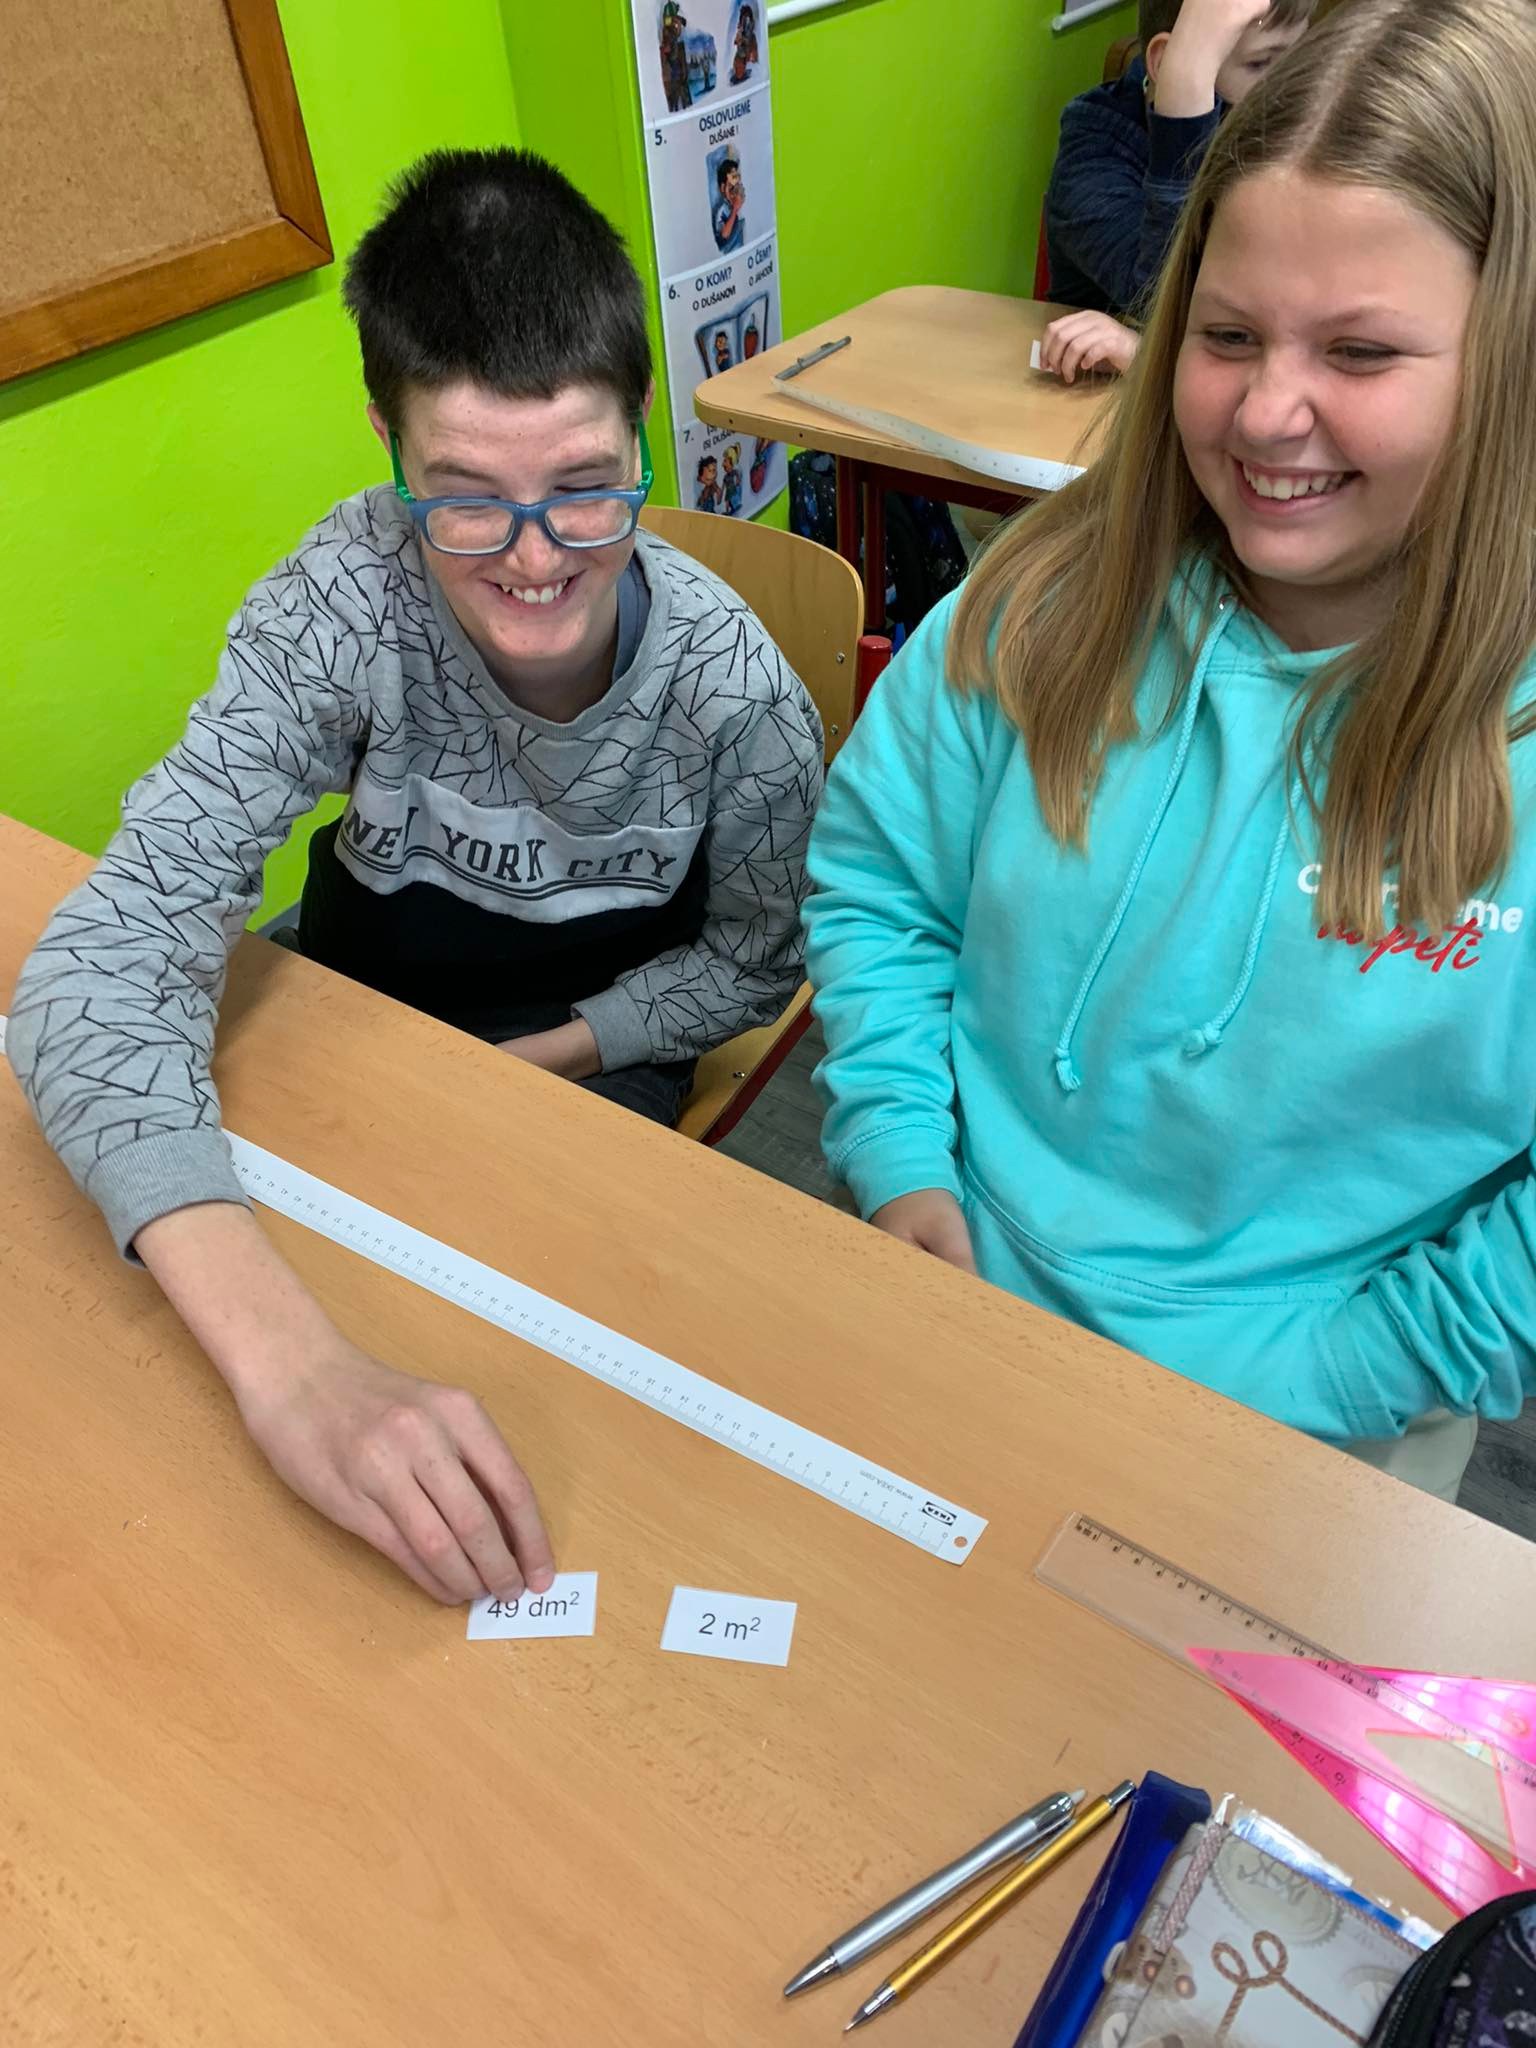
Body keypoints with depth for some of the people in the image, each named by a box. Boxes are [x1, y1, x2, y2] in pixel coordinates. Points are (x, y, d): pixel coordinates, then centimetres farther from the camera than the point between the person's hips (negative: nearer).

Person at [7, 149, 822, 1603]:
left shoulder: (732, 689, -25)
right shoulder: (347, 601, -28)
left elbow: (754, 962, -6)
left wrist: (518, 1069, -19)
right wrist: (295, 1367, -51)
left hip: (587, 1057, 0)